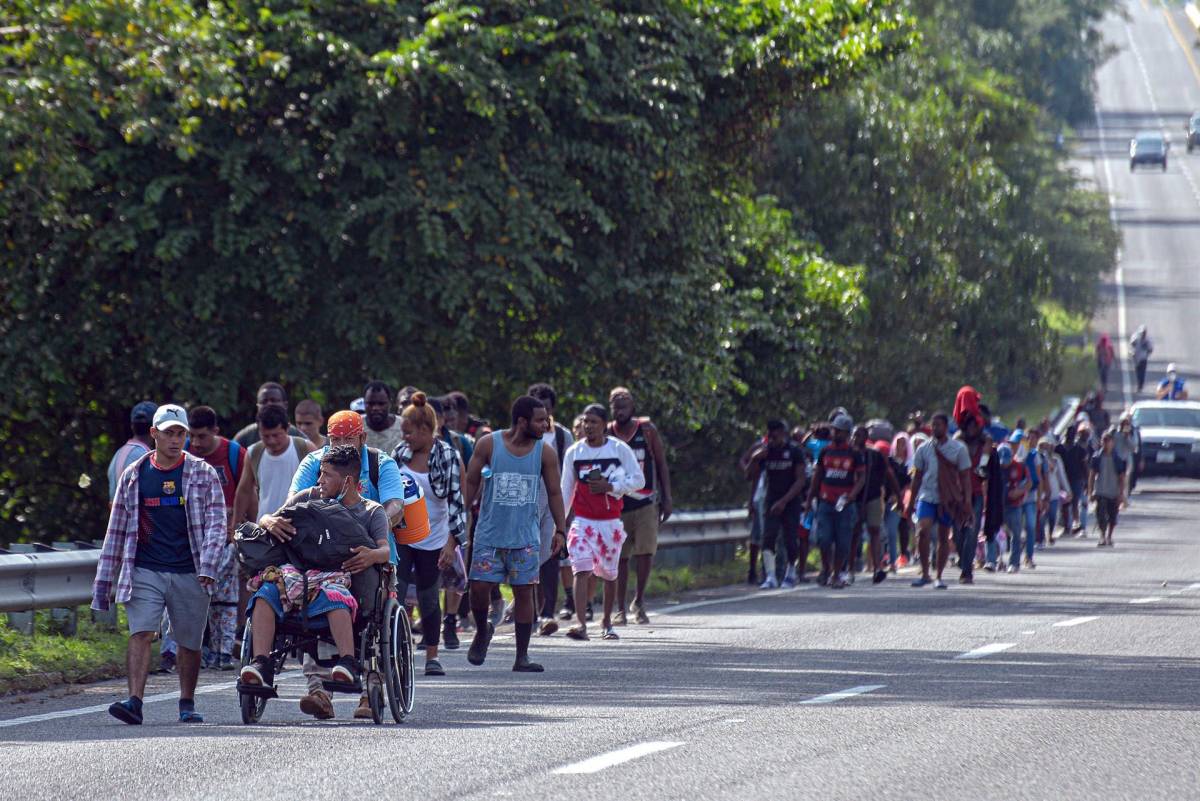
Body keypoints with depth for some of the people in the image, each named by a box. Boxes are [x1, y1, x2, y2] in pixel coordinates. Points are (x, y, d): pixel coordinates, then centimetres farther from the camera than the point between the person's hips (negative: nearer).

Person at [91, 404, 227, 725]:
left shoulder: (202, 474, 4)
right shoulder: (133, 476, 9)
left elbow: (216, 523, -1)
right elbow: (116, 531, 14)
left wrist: (208, 566, -17)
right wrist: (103, 581, 11)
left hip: (190, 574, 0)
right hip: (144, 572, 0)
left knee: (190, 644, 7)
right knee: (140, 634, -16)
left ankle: (187, 705, 23)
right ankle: (134, 703, -25)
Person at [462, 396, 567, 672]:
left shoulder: (544, 453, 1)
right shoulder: (488, 445, -4)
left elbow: (554, 493, 8)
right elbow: (471, 483, 4)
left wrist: (560, 529, 3)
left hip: (525, 536, 1)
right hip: (489, 533, -1)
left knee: (524, 591, -1)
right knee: (479, 587, -7)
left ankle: (522, 656, 4)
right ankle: (482, 632, 23)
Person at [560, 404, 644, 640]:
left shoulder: (619, 449, -2)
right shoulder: (574, 452, 3)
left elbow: (638, 479, 0)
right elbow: (565, 490, 10)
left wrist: (610, 487, -14)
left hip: (610, 521, 0)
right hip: (583, 521, 0)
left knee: (609, 574, 11)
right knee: (582, 570, -16)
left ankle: (607, 623, 28)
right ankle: (581, 623, -25)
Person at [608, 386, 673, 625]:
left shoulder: (647, 430, 2)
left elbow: (661, 464, 7)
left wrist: (666, 498, 2)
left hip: (646, 502, -1)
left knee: (646, 551, -10)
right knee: (620, 557, 1)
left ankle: (639, 601, 9)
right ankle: (621, 609, 8)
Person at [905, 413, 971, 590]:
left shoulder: (958, 449, 0)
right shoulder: (924, 449, 6)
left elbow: (965, 477, 2)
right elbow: (917, 477, 12)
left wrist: (967, 502, -7)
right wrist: (910, 503, 11)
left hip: (949, 499, -1)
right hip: (927, 497, 1)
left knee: (944, 538, 5)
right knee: (922, 532, -18)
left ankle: (939, 577, 17)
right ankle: (925, 574, -8)